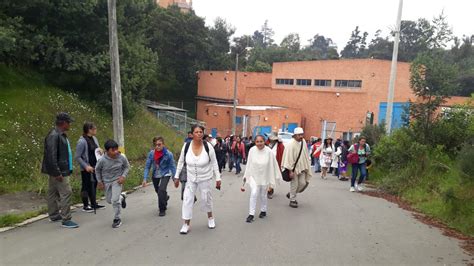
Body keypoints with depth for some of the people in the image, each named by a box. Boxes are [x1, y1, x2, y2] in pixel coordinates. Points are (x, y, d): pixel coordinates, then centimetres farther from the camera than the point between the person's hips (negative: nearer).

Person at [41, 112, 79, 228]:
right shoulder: (54, 136, -18)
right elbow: (51, 156, -23)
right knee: (66, 192, -9)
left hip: (61, 170, 10)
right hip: (58, 171, -10)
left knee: (53, 193, 18)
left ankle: (54, 215, 30)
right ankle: (66, 220, -5)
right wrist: (57, 173, -23)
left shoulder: (61, 135, 12)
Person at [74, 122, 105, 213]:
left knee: (94, 185, 15)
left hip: (95, 167, 7)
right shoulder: (82, 141, -16)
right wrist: (86, 166, -21)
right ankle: (85, 206, 18)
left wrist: (100, 150, -3)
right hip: (86, 169, -7)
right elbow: (77, 157, -15)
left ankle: (94, 204, 27)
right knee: (86, 186, 4)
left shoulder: (94, 139, 6)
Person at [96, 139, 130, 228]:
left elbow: (127, 167, 0)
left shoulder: (121, 158, -19)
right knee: (109, 200, 16)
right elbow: (97, 170, -1)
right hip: (106, 182, 2)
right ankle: (121, 197, 48)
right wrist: (99, 181, 2)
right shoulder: (102, 160, -20)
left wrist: (123, 176, -14)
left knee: (115, 200, -14)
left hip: (117, 181, -2)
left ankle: (117, 219, 5)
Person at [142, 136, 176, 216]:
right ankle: (165, 197, 55)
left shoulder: (168, 154, -21)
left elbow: (172, 167, -11)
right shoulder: (151, 153, -14)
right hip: (155, 174, 4)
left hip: (165, 174, -4)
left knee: (161, 190, -21)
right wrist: (145, 179, -15)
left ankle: (162, 210, -1)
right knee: (157, 191, 19)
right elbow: (147, 166, -8)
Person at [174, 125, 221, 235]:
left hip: (205, 178, -1)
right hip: (190, 178, 1)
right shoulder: (186, 146, -14)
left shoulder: (208, 147, -18)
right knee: (187, 199, 1)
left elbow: (214, 163, -8)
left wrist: (218, 178, -6)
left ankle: (210, 218, 39)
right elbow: (181, 162, 0)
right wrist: (177, 176, 4)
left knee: (206, 198, 12)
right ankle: (186, 224, 16)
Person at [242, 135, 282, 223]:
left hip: (264, 177, 0)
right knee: (254, 194, -12)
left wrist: (272, 179, -6)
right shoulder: (252, 150, -12)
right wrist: (246, 175, 4)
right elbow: (249, 163, -2)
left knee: (263, 195, 14)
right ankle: (251, 214, -1)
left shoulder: (269, 151, -18)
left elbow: (272, 165, -10)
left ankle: (263, 211, 37)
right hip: (254, 176, 0)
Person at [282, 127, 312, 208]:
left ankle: (291, 194, 29)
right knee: (294, 184, 2)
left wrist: (307, 167, 15)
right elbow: (289, 158, -20)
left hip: (302, 167, 7)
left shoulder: (303, 142, 3)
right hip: (294, 168, -6)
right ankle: (292, 200, 19)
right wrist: (290, 171, -21)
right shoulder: (291, 144, -19)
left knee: (303, 183, 6)